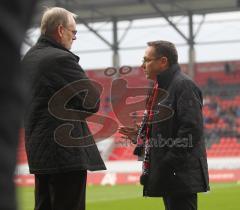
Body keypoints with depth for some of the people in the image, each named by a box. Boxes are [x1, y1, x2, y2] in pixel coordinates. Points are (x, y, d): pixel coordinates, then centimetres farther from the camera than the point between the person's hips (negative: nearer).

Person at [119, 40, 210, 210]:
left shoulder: (184, 86, -13)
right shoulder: (161, 89, 19)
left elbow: (191, 129, -21)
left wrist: (169, 162, -21)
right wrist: (140, 136, 10)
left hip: (181, 175, -10)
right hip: (168, 177, 10)